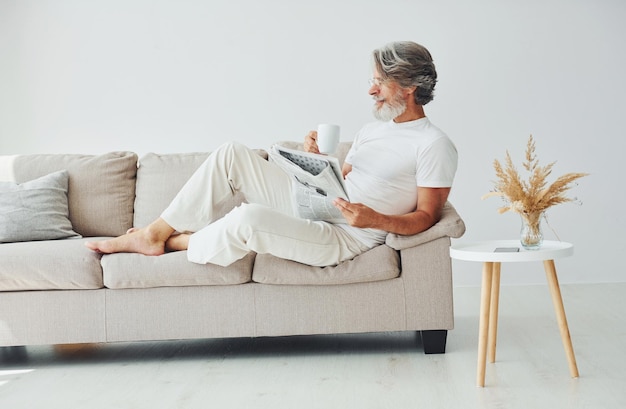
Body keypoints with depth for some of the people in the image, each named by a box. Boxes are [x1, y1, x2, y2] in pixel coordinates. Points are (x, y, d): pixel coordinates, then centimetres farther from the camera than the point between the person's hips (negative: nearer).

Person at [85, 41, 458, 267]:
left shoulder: (435, 145, -8)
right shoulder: (372, 130, 19)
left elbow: (426, 216, -11)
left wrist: (374, 219, -27)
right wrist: (317, 158, -1)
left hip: (343, 238, -9)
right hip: (313, 208, 9)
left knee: (248, 219, -33)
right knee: (232, 155, -2)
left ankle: (176, 243, -2)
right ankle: (156, 232, 0)